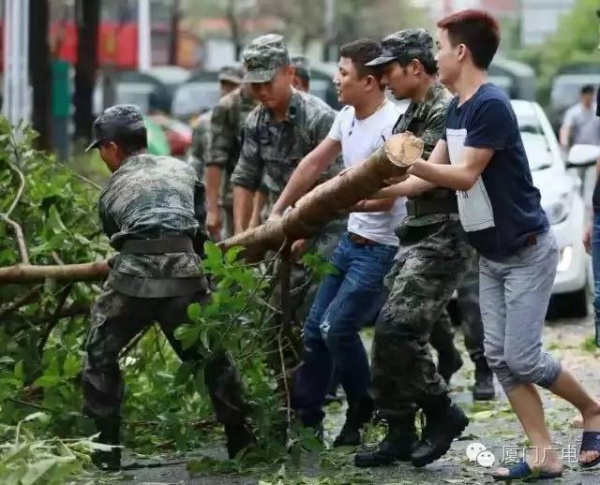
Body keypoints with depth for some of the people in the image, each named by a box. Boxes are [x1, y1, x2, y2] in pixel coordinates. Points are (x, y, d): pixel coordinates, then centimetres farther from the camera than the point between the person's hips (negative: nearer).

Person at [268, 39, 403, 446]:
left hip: (383, 247, -9)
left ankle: (364, 412, 7)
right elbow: (313, 164, 15)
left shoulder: (392, 125, -22)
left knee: (337, 327, -13)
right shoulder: (347, 118, 5)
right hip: (353, 240, 9)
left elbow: (383, 199, -23)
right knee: (315, 327, 9)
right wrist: (277, 211, 15)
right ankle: (305, 418, 17)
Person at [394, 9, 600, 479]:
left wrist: (409, 164, -36)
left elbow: (464, 176, -25)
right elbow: (437, 172, 11)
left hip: (528, 251, -9)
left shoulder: (491, 106, -21)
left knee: (523, 358, -9)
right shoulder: (457, 110, 8)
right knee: (500, 357, 2)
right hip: (491, 255, 9)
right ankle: (544, 455, 5)